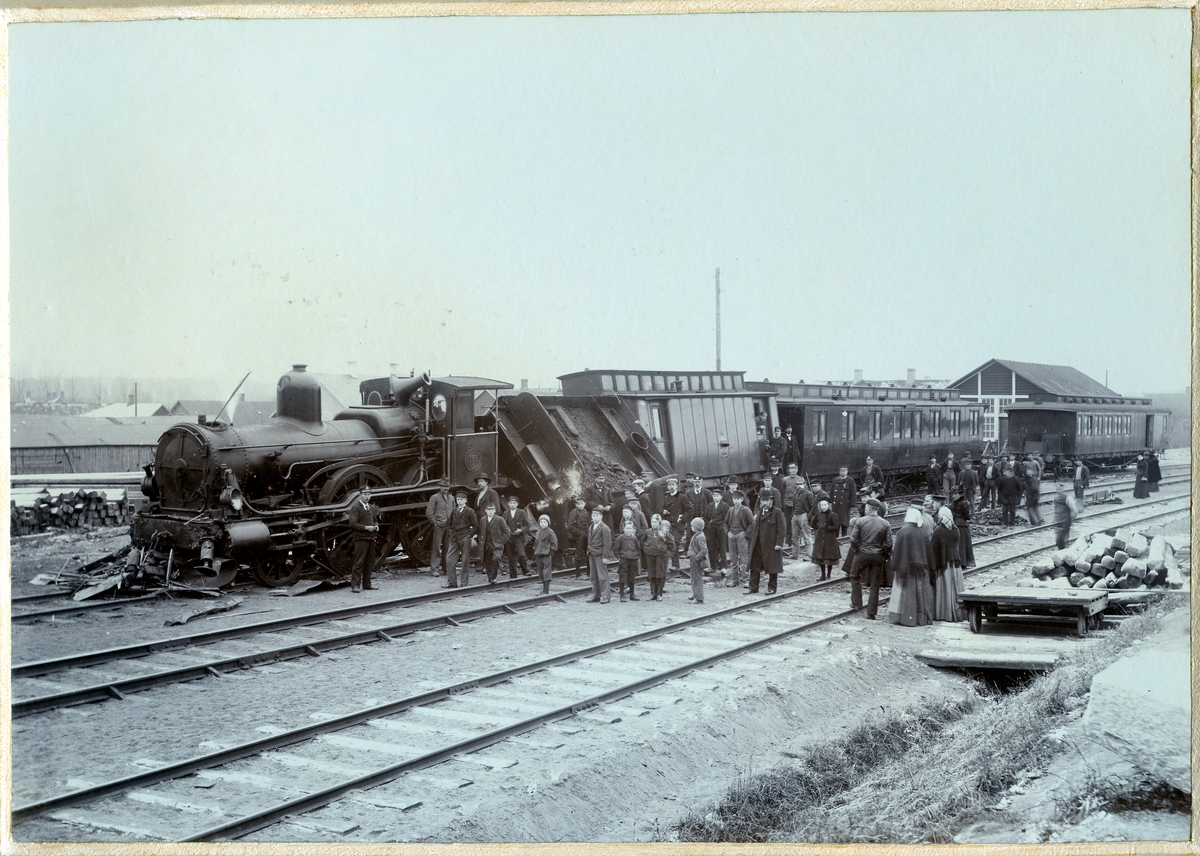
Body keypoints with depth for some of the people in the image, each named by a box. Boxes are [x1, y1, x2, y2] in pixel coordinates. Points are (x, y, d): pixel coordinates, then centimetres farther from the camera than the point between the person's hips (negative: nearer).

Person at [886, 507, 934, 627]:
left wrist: (895, 567, -2)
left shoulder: (902, 532, -13)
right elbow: (928, 553, 4)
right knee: (919, 591, 10)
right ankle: (921, 617, 13)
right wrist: (926, 567, 13)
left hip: (905, 567, -3)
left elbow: (896, 551, -10)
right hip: (920, 567, 3)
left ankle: (903, 617, 6)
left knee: (905, 591, 5)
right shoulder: (923, 534, -3)